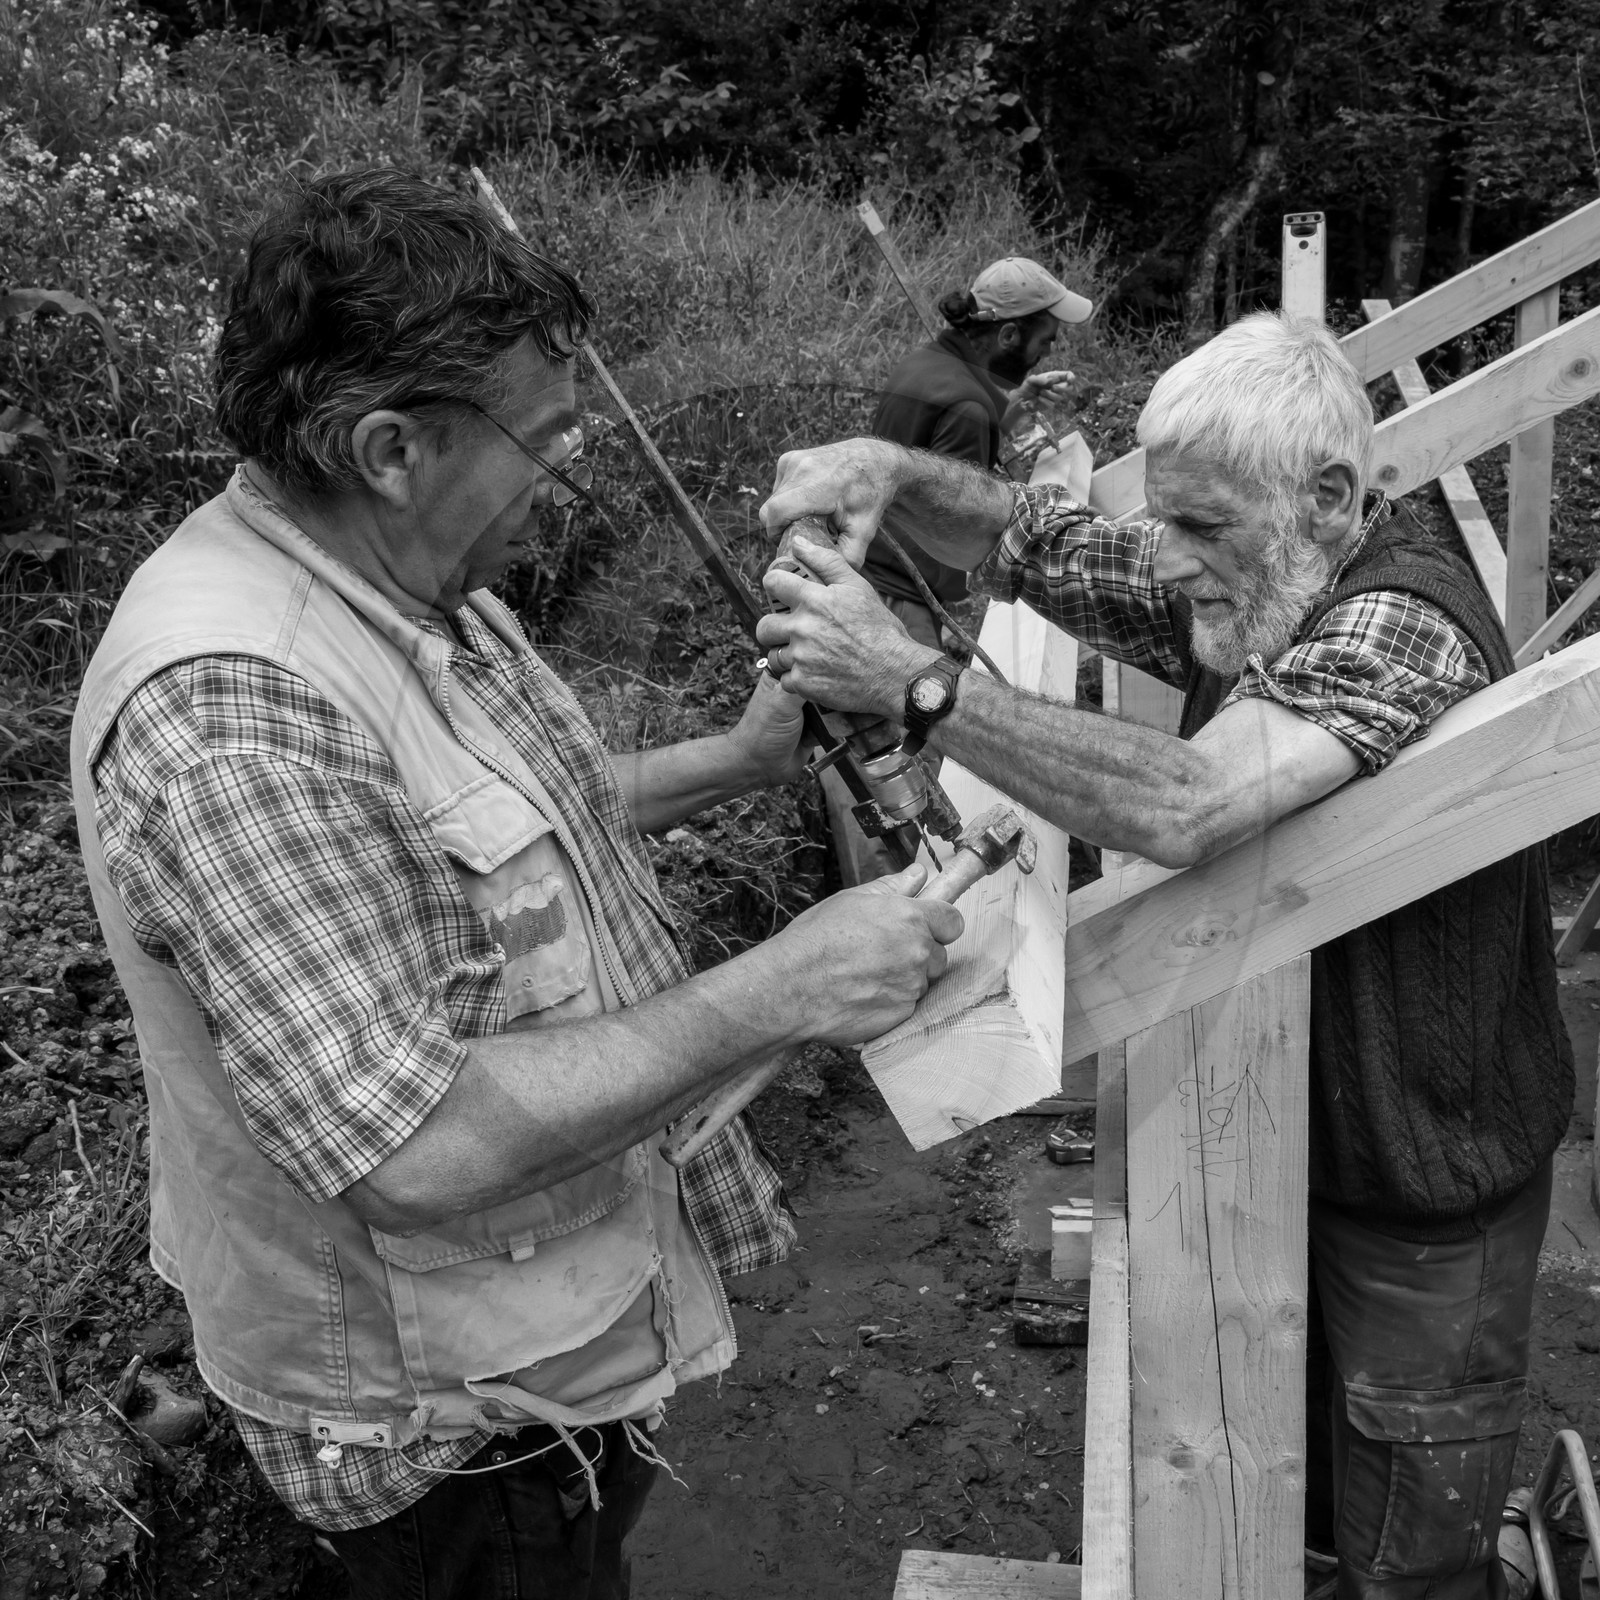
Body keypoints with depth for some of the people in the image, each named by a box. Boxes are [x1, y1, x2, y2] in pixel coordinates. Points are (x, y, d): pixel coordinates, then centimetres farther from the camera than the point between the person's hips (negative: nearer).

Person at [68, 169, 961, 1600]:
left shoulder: (403, 581, -2)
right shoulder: (234, 708, -33)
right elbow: (415, 1148, -35)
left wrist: (742, 759, 2)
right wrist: (776, 992, -31)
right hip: (442, 1412, -8)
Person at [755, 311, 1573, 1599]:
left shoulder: (1402, 626, -30)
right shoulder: (1243, 591, -5)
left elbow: (1185, 808, -46)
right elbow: (1030, 543, 3)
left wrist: (913, 680, -41)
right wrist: (891, 472, -18)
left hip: (1428, 1196, -7)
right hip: (1293, 1148, 8)